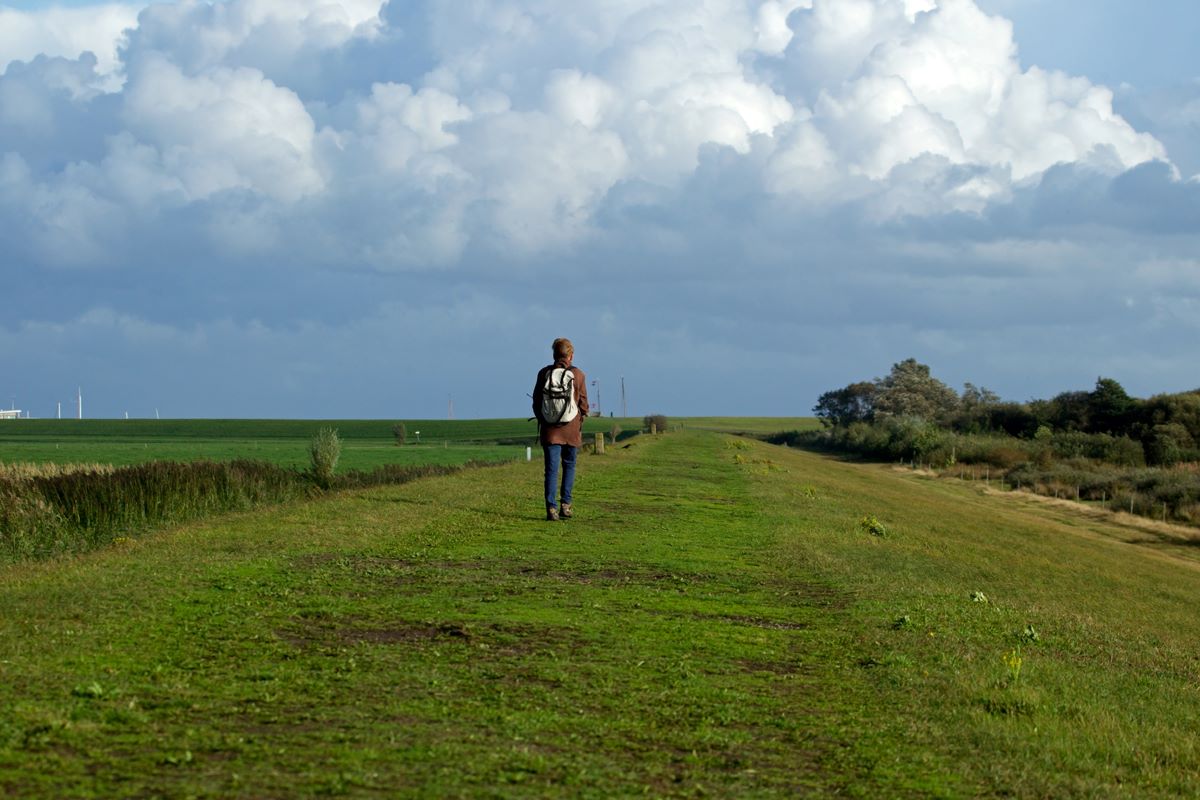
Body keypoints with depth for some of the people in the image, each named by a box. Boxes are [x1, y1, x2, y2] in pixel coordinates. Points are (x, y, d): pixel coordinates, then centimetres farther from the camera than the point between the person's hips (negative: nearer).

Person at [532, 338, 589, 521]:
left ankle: (551, 508, -7)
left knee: (551, 469, 1)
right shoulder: (578, 375, -6)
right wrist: (581, 421, 18)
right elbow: (583, 403, 0)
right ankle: (565, 504, 8)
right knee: (569, 466, 14)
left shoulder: (544, 373, -3)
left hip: (549, 430, 1)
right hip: (571, 430, -1)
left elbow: (536, 402, 5)